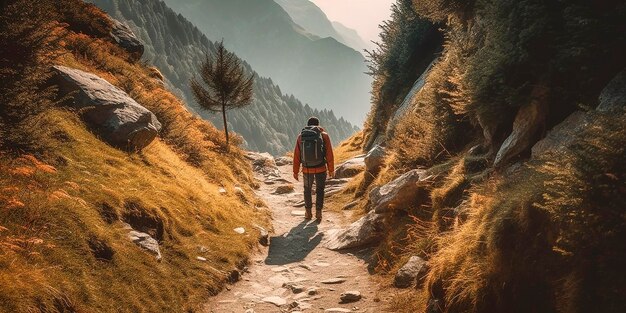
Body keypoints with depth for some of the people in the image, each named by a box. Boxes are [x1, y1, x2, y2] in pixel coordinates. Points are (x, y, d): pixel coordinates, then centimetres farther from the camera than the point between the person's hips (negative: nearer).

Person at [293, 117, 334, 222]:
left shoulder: (301, 136, -1)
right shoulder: (324, 135, -6)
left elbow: (296, 155, 1)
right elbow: (329, 154, -6)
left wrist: (295, 171, 9)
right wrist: (331, 170, 4)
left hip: (307, 169, 1)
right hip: (321, 169, -1)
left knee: (307, 189, 22)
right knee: (320, 190, 16)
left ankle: (308, 213, 26)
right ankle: (318, 213, 10)